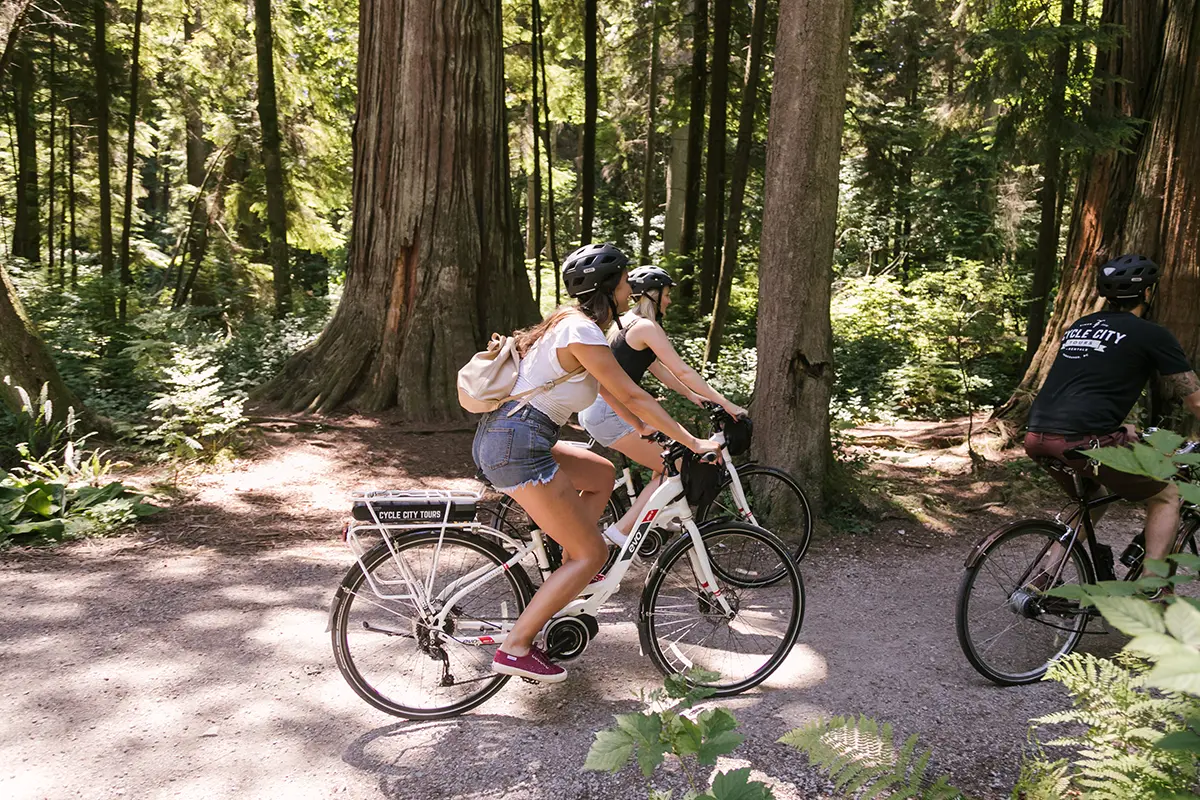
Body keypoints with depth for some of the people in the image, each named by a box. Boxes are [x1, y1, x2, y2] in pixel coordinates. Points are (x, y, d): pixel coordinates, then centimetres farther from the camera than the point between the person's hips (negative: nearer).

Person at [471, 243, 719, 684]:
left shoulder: (573, 320, 17)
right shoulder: (583, 333, -14)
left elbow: (611, 391, 26)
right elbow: (632, 397, -12)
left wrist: (652, 429, 32)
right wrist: (692, 442, -5)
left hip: (501, 437, 10)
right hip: (518, 448, -10)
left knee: (602, 474, 26)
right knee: (593, 552, -2)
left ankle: (569, 575, 25)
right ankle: (516, 648, 1)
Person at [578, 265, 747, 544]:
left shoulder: (626, 322, 18)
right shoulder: (647, 326, -12)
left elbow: (657, 367, 22)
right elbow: (682, 371, -15)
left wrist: (692, 395, 20)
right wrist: (726, 404, -12)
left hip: (593, 409, 10)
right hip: (610, 413, -10)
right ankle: (620, 532, -7)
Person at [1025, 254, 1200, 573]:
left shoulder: (1078, 327, 23)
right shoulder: (1152, 335, 5)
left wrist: (1120, 430, 49)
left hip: (1037, 437, 7)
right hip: (1082, 440, -7)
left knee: (1093, 500, 31)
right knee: (1166, 497, 15)